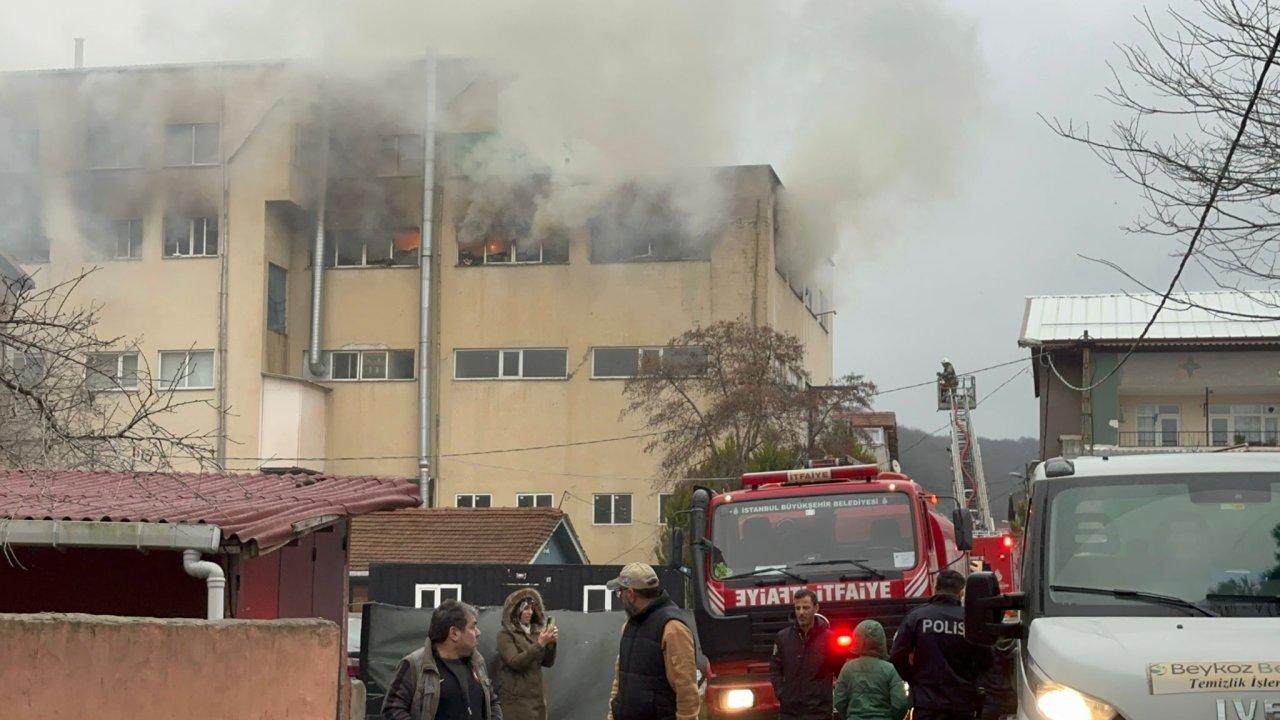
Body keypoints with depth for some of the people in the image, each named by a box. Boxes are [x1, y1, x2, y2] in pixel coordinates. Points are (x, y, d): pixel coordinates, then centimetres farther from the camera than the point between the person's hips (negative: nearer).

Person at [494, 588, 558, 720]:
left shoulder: (536, 632, 9)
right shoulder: (505, 634, -7)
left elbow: (548, 662, 9)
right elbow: (515, 663, -18)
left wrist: (551, 643, -9)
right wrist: (540, 644, -23)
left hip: (537, 697, 5)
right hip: (516, 699, -5)